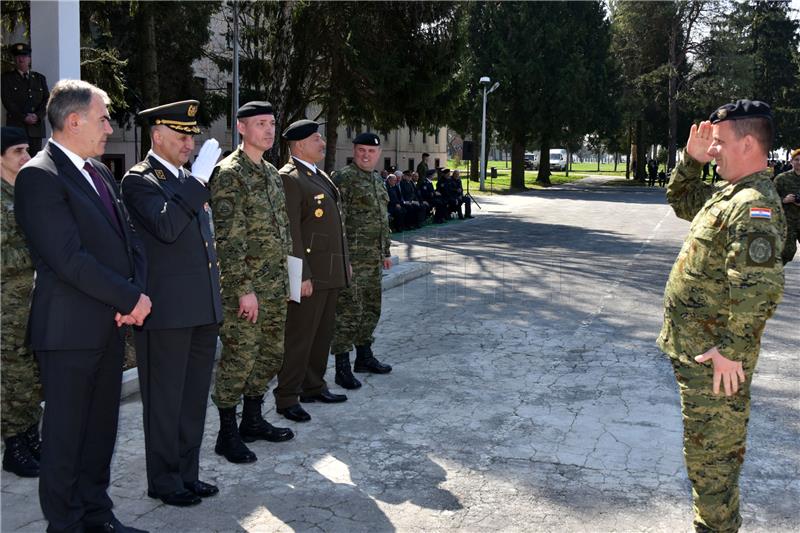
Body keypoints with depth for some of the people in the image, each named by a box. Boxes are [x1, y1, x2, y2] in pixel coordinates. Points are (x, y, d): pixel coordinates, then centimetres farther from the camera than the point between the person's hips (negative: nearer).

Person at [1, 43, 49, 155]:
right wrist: (24, 117, -12)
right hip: (16, 128, -3)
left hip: (36, 127, 3)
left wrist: (38, 116, -8)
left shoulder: (39, 78, 18)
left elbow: (47, 100, 9)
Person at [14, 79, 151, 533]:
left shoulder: (99, 172, 13)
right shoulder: (39, 177, -13)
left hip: (110, 324, 8)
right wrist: (131, 298, -14)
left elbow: (129, 238, 15)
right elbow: (69, 259, -20)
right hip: (70, 328, -8)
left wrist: (136, 292, -2)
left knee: (101, 427, 15)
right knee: (66, 432, 6)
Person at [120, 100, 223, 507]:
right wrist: (198, 179, -21)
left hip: (202, 307, 8)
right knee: (165, 400, 5)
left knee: (193, 400, 15)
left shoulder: (189, 180, 16)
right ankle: (164, 481, 19)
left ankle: (187, 473, 28)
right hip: (166, 311, -8)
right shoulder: (139, 179, -8)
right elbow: (166, 226, -25)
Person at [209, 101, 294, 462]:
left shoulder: (272, 173, 14)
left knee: (271, 353, 15)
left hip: (276, 284, 8)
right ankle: (227, 434, 12)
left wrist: (284, 278, 17)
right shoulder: (229, 173, -12)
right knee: (239, 357, -2)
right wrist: (245, 289, -20)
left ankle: (253, 420, 30)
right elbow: (229, 237, -17)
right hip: (245, 285, -8)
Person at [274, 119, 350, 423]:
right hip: (309, 273, -9)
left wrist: (344, 262, 20)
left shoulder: (320, 176, 18)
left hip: (331, 273, 9)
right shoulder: (289, 178, -13)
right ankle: (287, 397, 7)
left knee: (322, 334, 16)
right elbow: (290, 232, -18)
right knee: (299, 337, -2)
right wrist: (302, 275, -21)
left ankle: (314, 387, 28)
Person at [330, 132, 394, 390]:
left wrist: (386, 251, 23)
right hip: (352, 257, -9)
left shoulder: (377, 180, 16)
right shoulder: (344, 178, -11)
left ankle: (364, 356, 29)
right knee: (348, 311, -6)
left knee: (371, 308, 16)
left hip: (373, 258, 9)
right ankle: (342, 367, 0)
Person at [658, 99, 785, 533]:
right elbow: (681, 201, 29)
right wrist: (692, 159, 13)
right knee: (710, 447, 21)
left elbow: (757, 286, -29)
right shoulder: (726, 194, 11)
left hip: (715, 358, -10)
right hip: (695, 350, 10)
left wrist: (731, 349, -24)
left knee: (710, 449, 1)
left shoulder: (754, 205, -21)